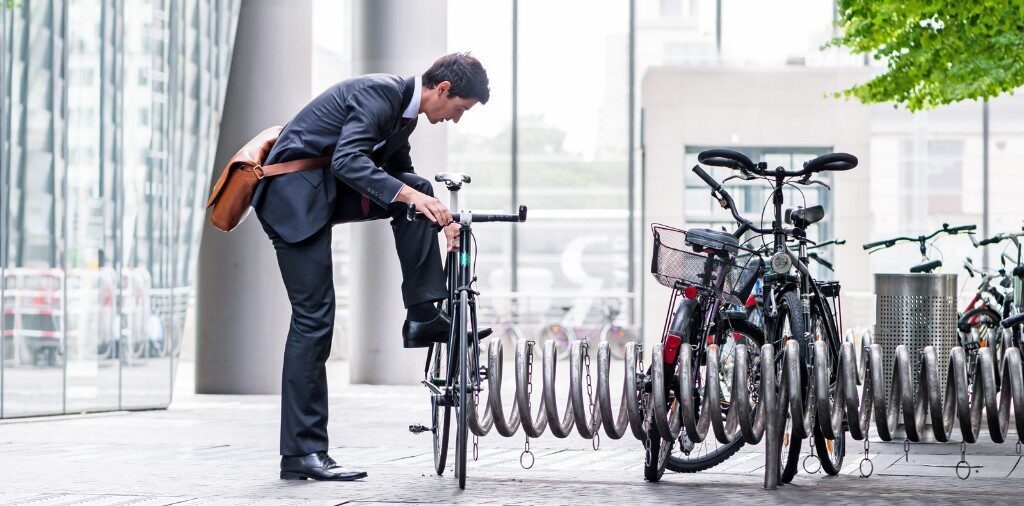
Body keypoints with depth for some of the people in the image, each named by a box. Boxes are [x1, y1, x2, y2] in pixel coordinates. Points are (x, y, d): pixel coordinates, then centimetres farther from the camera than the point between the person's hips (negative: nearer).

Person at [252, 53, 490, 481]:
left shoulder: (404, 108, 10)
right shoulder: (378, 93, -19)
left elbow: (399, 174, 24)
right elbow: (348, 160, -32)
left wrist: (440, 218, 13)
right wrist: (410, 195, -40)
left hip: (328, 191, 9)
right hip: (294, 194, -9)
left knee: (418, 192, -3)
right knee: (314, 318, -11)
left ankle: (422, 317, 0)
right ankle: (302, 453, -9)